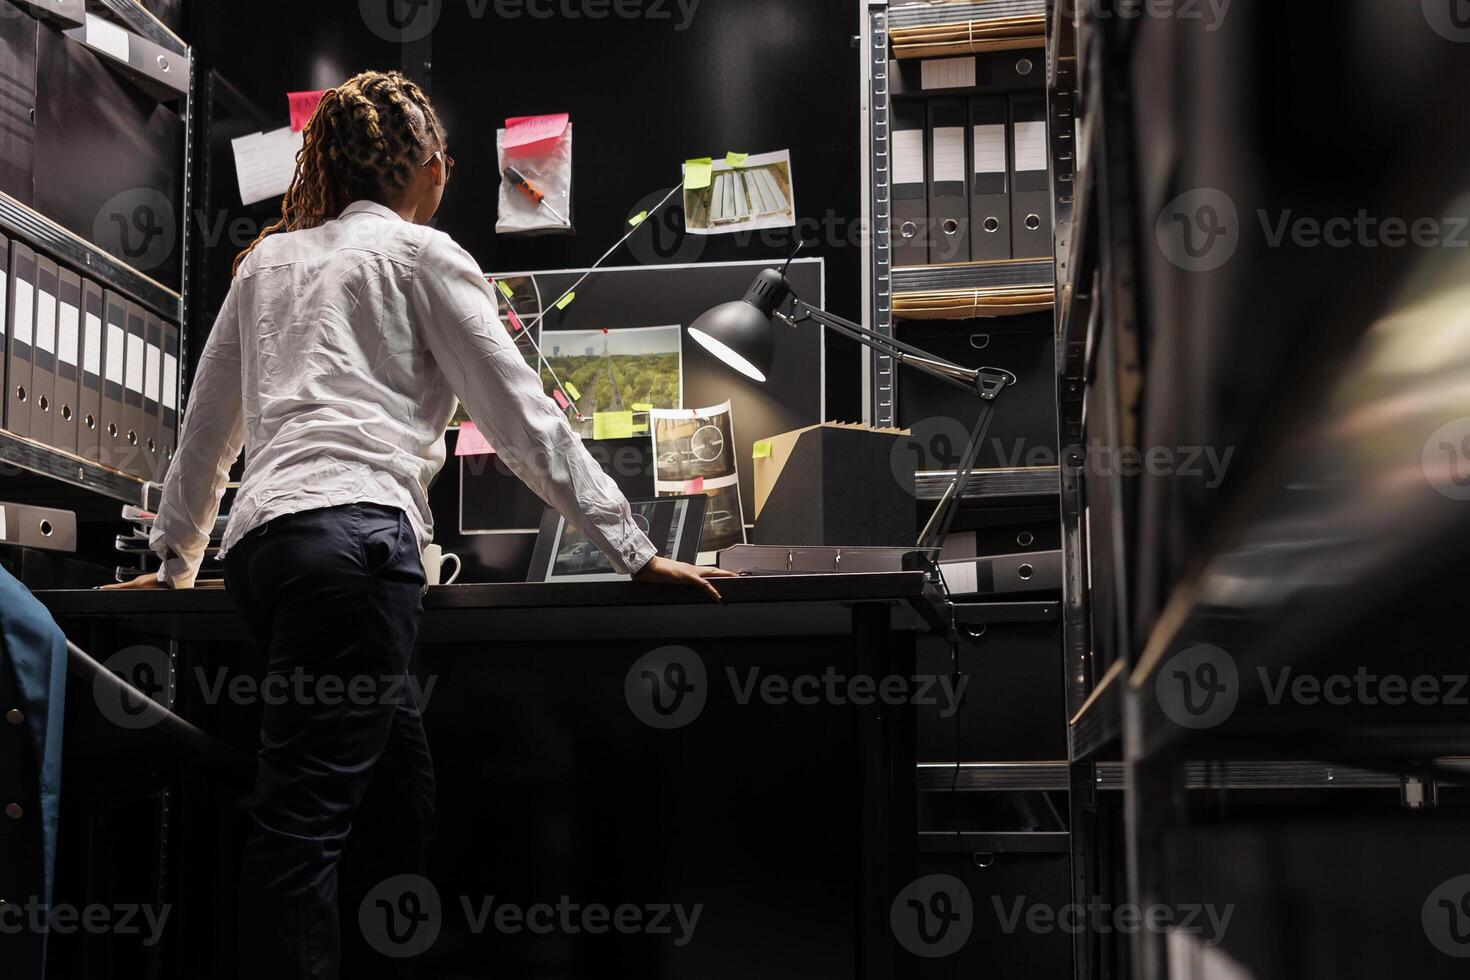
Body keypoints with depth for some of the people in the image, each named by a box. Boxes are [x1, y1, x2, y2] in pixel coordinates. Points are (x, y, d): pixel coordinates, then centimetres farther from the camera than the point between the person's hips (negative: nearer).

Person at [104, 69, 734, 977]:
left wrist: (176, 563, 42)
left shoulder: (268, 259, 25)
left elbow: (206, 429, 31)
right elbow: (524, 419, 4)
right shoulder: (422, 253, 9)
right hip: (354, 528, -6)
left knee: (403, 810, 8)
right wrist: (635, 552, 7)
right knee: (305, 818, -15)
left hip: (263, 538, 7)